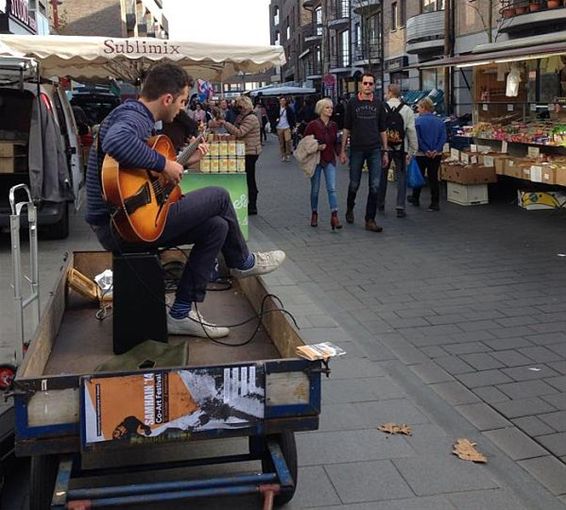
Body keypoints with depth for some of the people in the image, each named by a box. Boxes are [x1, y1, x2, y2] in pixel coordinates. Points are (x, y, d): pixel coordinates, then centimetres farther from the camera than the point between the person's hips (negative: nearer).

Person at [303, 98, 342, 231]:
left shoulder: (333, 125, 5)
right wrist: (316, 147, -18)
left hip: (330, 160, 2)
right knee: (315, 189, 7)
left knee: (332, 188, -9)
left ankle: (334, 217, -13)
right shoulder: (312, 125, -8)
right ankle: (314, 214, 25)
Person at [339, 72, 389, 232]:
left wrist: (385, 151, 8)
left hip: (375, 150, 1)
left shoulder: (378, 104, 8)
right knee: (354, 185, 7)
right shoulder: (352, 103, 3)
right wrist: (343, 150, 0)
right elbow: (346, 129, 5)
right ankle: (350, 209, 35)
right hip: (356, 150, -1)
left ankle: (370, 220, 2)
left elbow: (382, 130, 12)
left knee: (375, 186, -4)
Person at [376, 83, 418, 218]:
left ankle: (380, 204, 26)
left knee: (382, 175, 15)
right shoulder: (407, 110, -4)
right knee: (401, 176, 5)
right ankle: (400, 207, -1)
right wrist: (412, 150, 2)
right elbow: (411, 131, -4)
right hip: (401, 148, 0)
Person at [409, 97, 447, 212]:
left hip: (421, 154, -3)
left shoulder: (418, 121, -11)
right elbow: (443, 138, -5)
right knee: (434, 177, 7)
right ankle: (435, 203, 5)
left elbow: (417, 138, -16)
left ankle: (415, 199, 29)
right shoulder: (439, 121, 1)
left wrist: (426, 150, -12)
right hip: (436, 155, 3)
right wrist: (436, 150, -8)